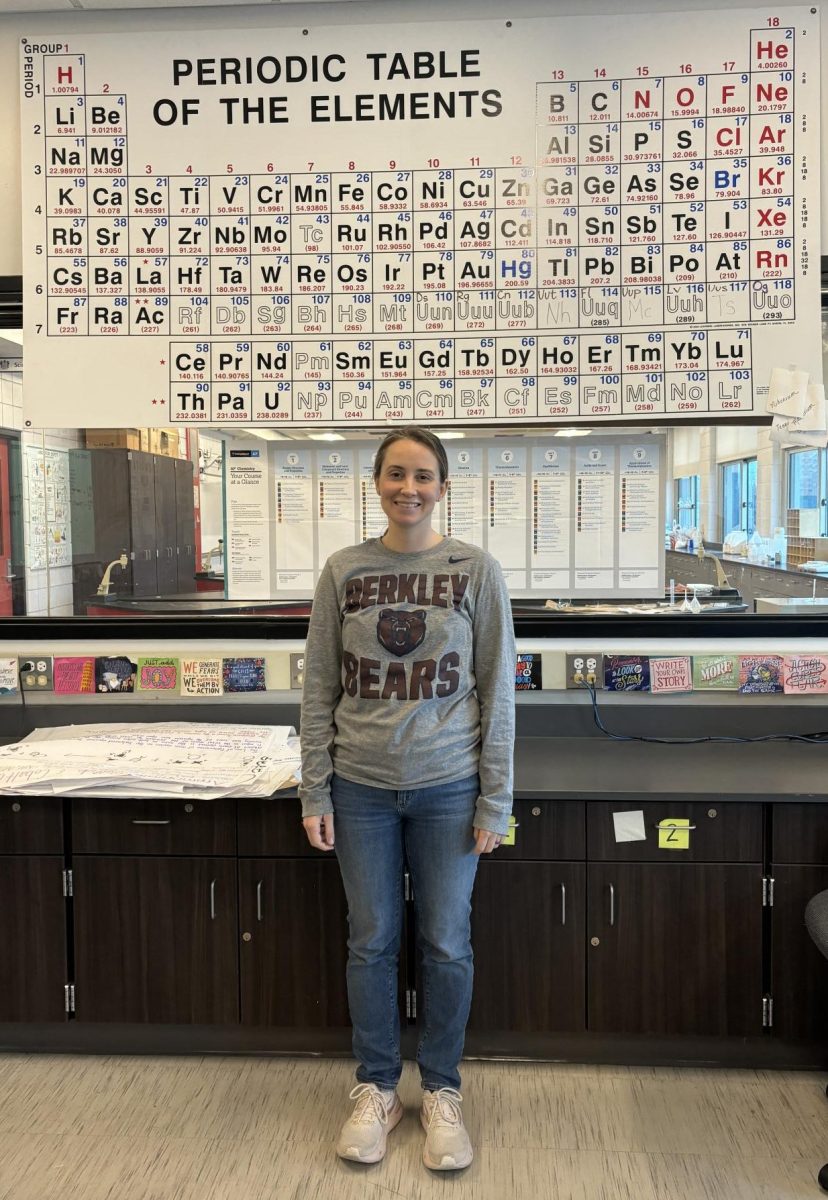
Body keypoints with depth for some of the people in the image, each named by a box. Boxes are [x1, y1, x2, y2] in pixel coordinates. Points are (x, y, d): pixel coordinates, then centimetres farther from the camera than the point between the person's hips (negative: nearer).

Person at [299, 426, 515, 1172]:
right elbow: (319, 689, 2)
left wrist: (496, 800, -4)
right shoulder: (343, 571, 0)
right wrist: (315, 792, -1)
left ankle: (442, 1093, 30)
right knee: (372, 942, 11)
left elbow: (498, 691, -2)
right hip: (362, 788, 1)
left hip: (448, 788, -1)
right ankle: (376, 1089, 31)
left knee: (447, 944, 9)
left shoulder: (478, 570, -4)